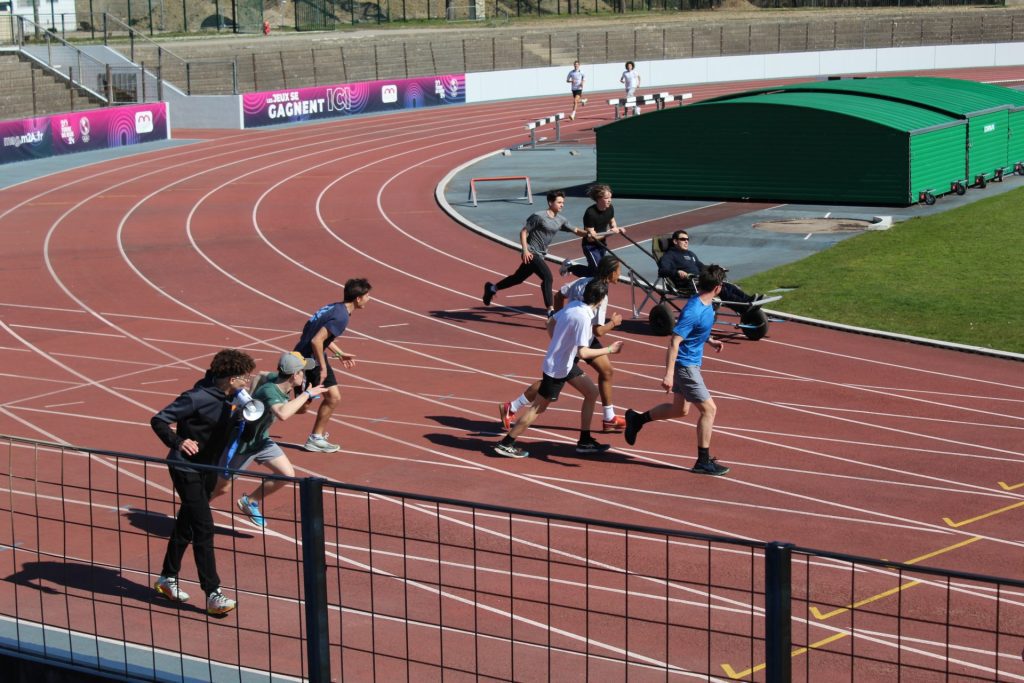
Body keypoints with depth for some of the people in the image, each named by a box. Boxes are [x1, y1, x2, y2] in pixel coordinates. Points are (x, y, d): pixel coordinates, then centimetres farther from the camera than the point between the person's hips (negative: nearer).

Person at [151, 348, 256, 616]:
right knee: (204, 528, -11)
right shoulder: (198, 398, -24)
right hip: (186, 469, -8)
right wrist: (177, 442, -35)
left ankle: (167, 578, 36)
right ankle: (212, 594, -9)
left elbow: (236, 425, 16)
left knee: (186, 525, 20)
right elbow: (159, 420, -21)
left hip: (209, 468, 8)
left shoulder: (234, 398, -1)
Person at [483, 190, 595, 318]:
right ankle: (550, 311, -22)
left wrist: (588, 232, -10)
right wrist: (525, 250, -20)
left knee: (518, 278, 19)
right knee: (547, 276, -21)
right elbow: (523, 232, -11)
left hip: (540, 255, 8)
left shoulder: (561, 220, 7)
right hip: (531, 253, -8)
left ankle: (492, 288, 39)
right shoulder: (539, 216, -13)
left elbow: (575, 231, 10)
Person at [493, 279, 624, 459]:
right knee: (538, 407, 3)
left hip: (566, 362, 9)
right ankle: (506, 444, 13)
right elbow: (583, 352, -30)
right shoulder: (584, 318, -28)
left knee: (592, 393, 12)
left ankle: (584, 441, 19)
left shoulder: (572, 305, -3)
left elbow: (551, 324, 11)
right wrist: (609, 350, -21)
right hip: (557, 368, -9)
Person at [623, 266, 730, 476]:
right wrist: (669, 374, -31)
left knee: (680, 410, 22)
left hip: (690, 363, 10)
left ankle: (637, 419, 37)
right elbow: (674, 342, -28)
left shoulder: (707, 306, 2)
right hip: (685, 365, -10)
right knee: (709, 409, -5)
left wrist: (710, 341, 9)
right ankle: (703, 462, 2)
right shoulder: (693, 311, -27)